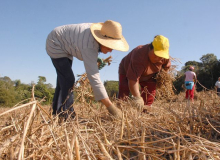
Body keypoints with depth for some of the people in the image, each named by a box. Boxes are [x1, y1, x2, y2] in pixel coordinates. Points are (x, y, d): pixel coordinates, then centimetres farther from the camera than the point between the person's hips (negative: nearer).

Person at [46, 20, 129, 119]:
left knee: (63, 80, 11)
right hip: (55, 45, -9)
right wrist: (109, 106, -48)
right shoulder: (89, 47, -39)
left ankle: (57, 113, 20)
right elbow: (93, 77, -45)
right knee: (68, 80, -18)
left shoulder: (100, 31, -14)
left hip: (65, 46, 9)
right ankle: (68, 115, -12)